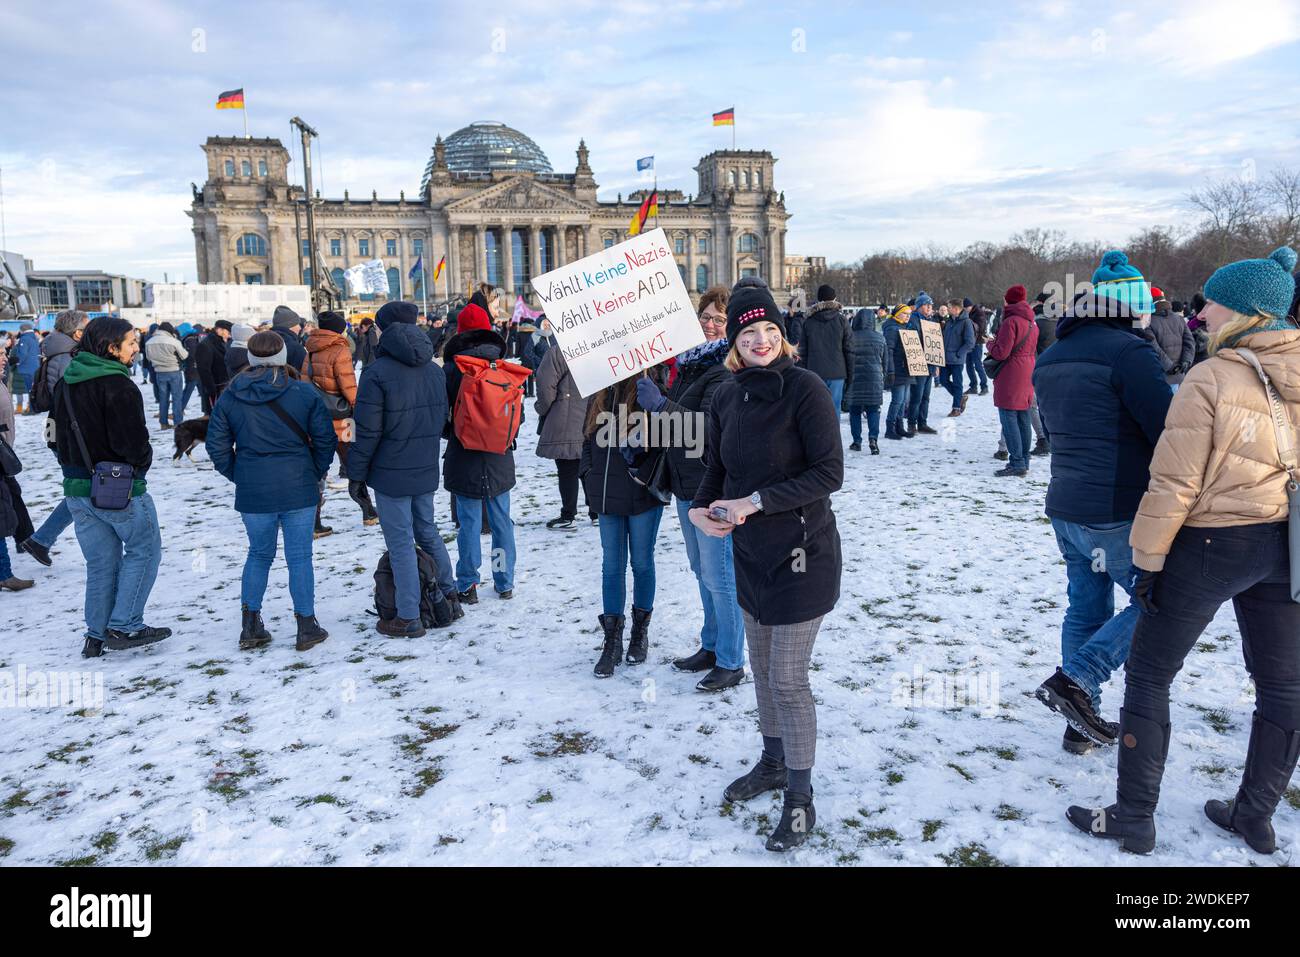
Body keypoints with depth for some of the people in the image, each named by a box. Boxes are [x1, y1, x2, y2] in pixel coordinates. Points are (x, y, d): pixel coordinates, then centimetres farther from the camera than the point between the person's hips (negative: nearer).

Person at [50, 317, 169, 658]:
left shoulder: (66, 383, 8)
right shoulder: (117, 385, -19)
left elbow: (57, 434, 14)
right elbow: (133, 441, -22)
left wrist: (75, 466, 17)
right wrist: (142, 463, -2)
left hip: (77, 487, 8)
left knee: (101, 563, 16)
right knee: (144, 550, 8)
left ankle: (96, 635, 19)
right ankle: (123, 627, 5)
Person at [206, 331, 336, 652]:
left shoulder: (230, 396, 1)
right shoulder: (304, 392, -5)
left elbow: (217, 445, 3)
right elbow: (325, 438, -4)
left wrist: (238, 476, 14)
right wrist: (316, 472, 9)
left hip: (252, 492, 2)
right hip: (298, 491, -2)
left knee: (259, 555, 18)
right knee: (299, 557, 6)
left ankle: (250, 627, 20)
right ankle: (306, 627, 12)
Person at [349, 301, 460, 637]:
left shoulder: (378, 372, -14)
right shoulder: (435, 369, 6)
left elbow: (367, 430, -14)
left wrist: (356, 471, -4)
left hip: (390, 473, -6)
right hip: (426, 470, 6)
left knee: (401, 543, 1)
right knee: (427, 532, 21)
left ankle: (409, 618, 7)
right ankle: (449, 597, 29)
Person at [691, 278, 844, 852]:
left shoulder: (804, 388, -16)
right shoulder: (727, 396, 3)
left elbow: (829, 474, -19)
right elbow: (716, 466, 13)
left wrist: (755, 501, -22)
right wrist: (700, 508, -6)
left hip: (802, 554, -6)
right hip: (751, 552, 7)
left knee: (788, 680, -1)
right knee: (763, 669, 19)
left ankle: (800, 800, 17)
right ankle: (773, 763, 41)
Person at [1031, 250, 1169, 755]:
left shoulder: (1051, 357, 11)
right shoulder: (1127, 350, -15)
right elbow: (1168, 430, -15)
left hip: (1066, 507, 8)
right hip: (1119, 513, -8)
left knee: (1085, 609, 14)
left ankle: (1081, 724, 21)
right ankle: (1077, 680, -6)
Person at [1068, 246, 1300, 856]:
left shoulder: (1211, 378, -17)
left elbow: (1174, 484, -18)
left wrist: (1148, 560, -10)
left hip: (1213, 541, -7)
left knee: (1149, 674, 6)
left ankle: (1134, 819, 12)